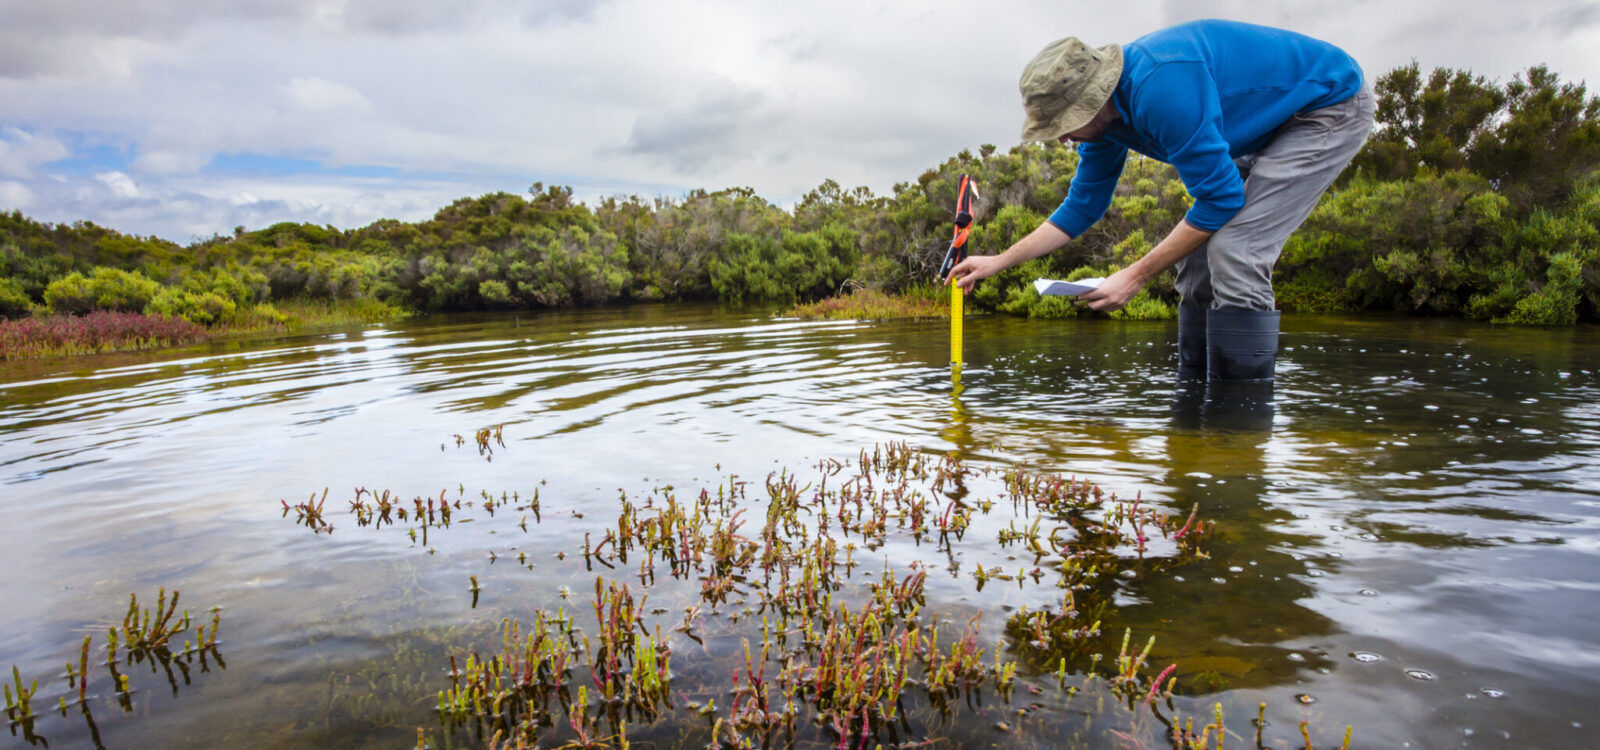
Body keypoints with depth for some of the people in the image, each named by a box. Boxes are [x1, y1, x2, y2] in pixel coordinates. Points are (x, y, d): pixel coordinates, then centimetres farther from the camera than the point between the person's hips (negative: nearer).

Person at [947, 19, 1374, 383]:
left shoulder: (1161, 86, -35)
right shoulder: (1103, 112, -6)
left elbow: (1221, 198, -29)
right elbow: (1082, 207, 6)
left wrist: (1136, 276, -25)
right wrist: (998, 262, 3)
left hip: (1331, 106, -9)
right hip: (1267, 125, 9)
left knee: (1233, 255, -23)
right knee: (1198, 256, 2)